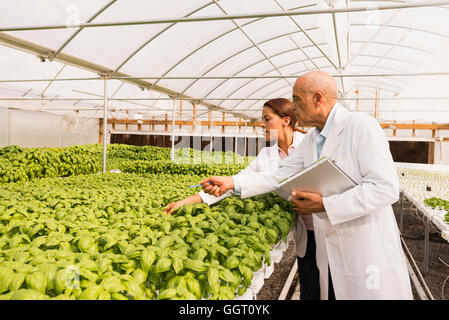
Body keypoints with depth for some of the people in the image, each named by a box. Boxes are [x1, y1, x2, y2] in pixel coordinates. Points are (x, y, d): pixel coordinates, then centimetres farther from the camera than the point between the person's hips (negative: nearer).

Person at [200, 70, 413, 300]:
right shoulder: (310, 140, 9)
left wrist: (325, 204, -23)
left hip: (369, 253, -7)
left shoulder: (360, 126, -15)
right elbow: (280, 177, 9)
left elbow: (386, 188, -22)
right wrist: (231, 182, 0)